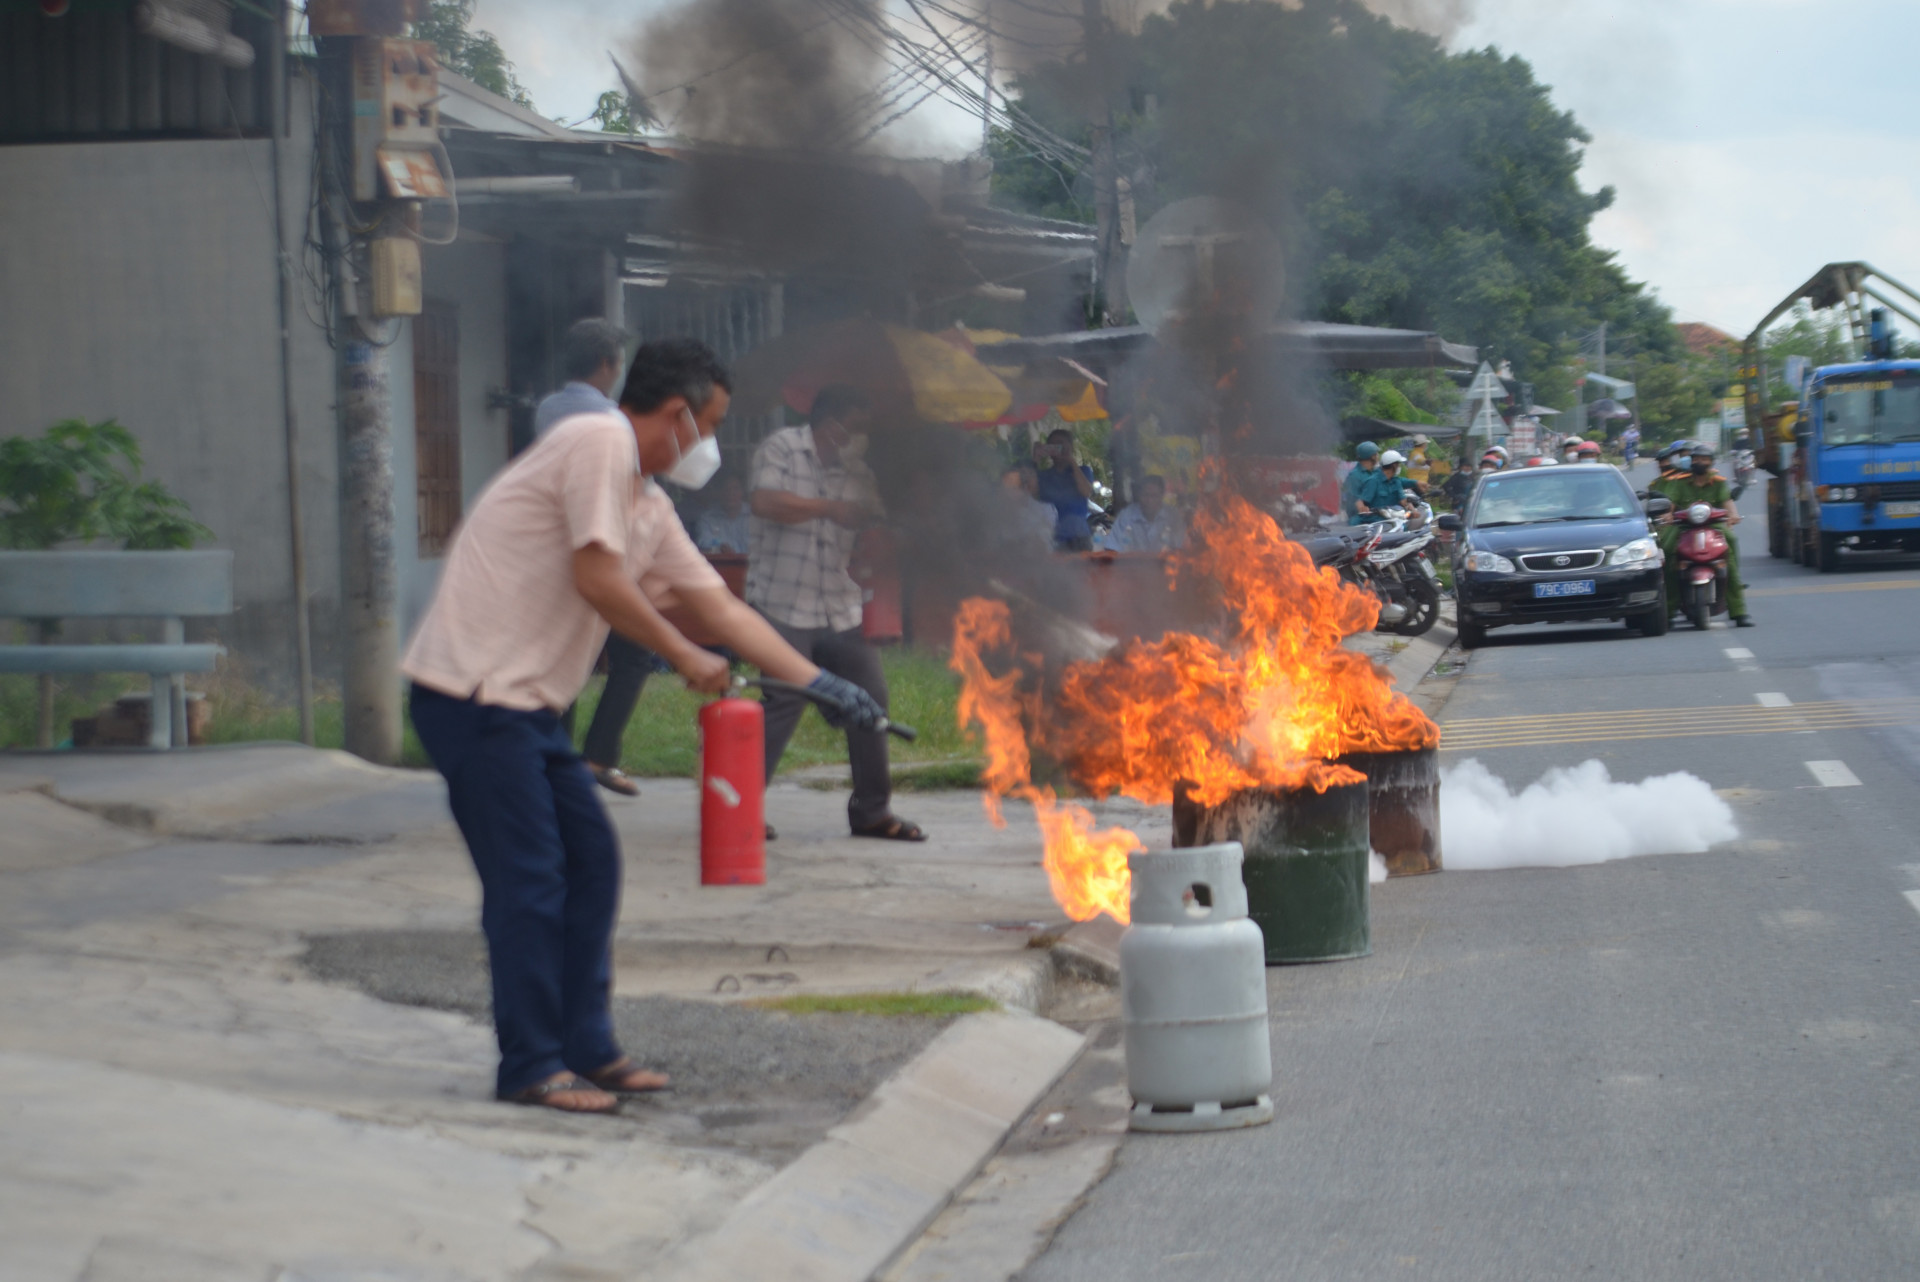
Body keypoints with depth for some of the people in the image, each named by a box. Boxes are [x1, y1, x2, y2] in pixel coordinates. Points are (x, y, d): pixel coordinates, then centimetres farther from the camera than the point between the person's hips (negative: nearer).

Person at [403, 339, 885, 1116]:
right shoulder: (599, 443, -11)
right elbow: (597, 579, -17)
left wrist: (822, 684, 18)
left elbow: (719, 606, 21)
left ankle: (585, 1049, 18)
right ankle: (531, 1066, 1)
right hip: (472, 693, -10)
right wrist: (686, 659, -5)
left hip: (524, 703, 10)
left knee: (591, 860, 12)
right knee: (529, 880, -7)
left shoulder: (647, 507, 18)